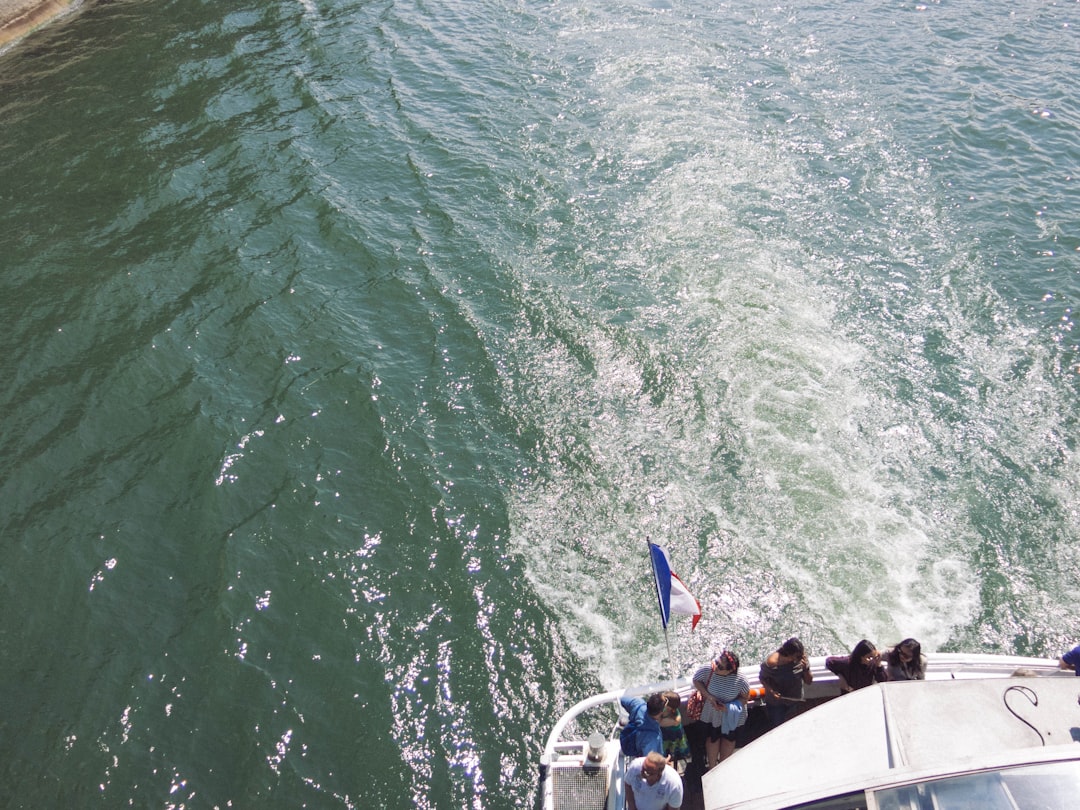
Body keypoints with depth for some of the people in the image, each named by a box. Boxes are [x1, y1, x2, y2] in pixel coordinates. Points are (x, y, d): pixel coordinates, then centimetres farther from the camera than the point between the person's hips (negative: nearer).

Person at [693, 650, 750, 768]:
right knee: (712, 738, 22)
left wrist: (728, 706, -31)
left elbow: (745, 697, -16)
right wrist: (709, 696, -25)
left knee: (728, 739, 25)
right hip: (712, 714, 0)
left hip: (731, 716, 0)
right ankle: (712, 766, 47)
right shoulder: (707, 670, -32)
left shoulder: (740, 680, -34)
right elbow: (696, 680, -11)